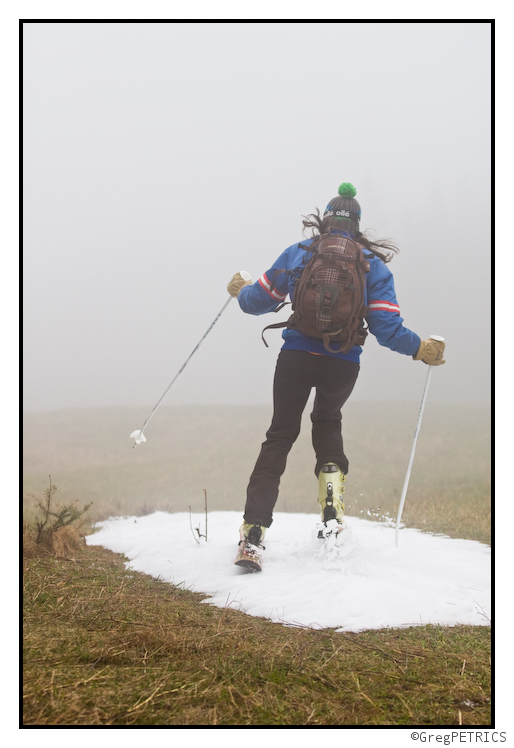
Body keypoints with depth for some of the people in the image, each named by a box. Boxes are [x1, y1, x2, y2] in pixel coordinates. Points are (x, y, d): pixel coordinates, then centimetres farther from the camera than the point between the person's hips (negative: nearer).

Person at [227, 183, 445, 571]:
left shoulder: (297, 253, 4)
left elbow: (261, 301, 10)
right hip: (343, 365, 1)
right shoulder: (374, 265, 3)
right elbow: (387, 328, -3)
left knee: (280, 436, 11)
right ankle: (332, 510, 16)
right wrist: (422, 349, 12)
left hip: (296, 359, 0)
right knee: (327, 422, 30)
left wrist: (241, 291, 32)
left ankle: (253, 535, -1)